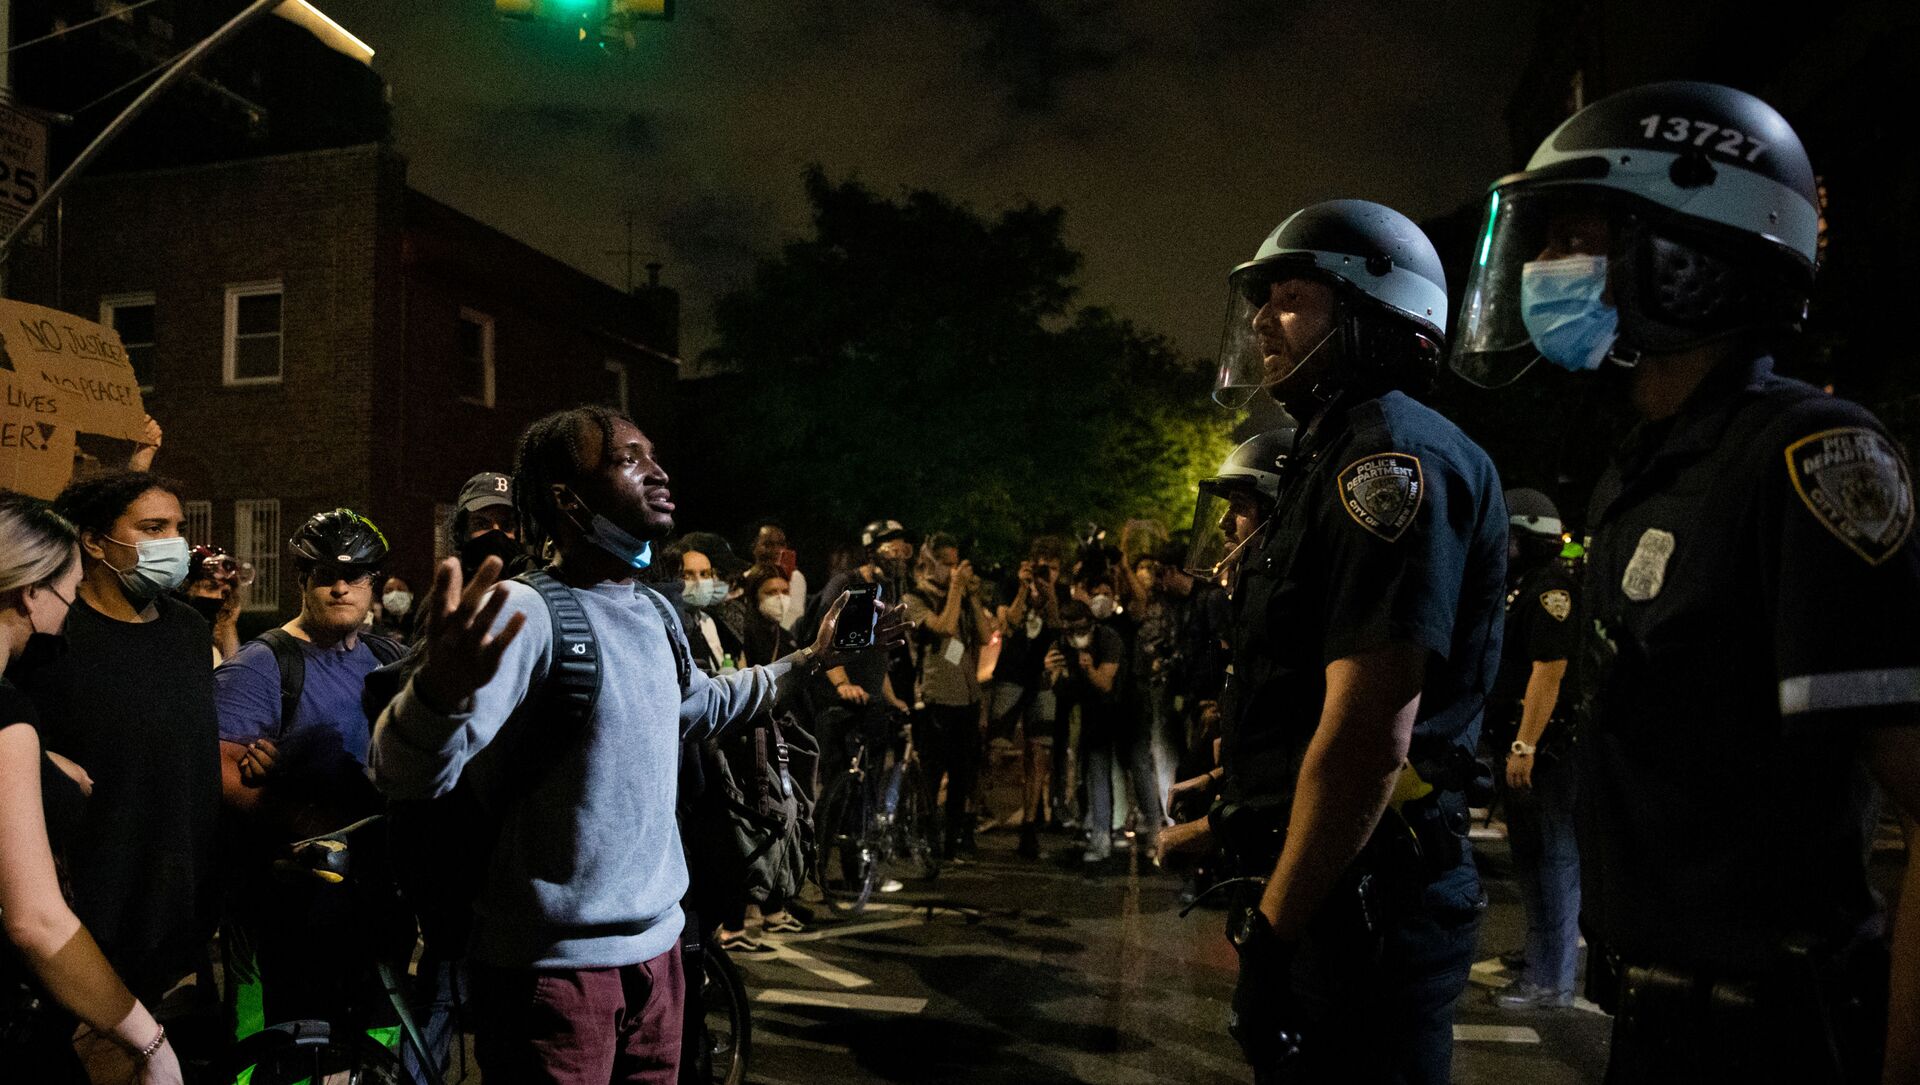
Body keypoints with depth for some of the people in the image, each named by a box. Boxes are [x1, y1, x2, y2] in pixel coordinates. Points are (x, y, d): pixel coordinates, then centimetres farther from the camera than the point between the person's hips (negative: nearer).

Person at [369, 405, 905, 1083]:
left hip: (656, 944, 8)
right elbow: (406, 774, -31)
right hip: (554, 968, -8)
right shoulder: (526, 614, -20)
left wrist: (812, 658, 26)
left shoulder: (656, 613, 7)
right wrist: (441, 690, -53)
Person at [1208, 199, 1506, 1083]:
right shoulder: (1338, 455, 16)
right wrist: (1224, 826, 22)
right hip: (1341, 897, 10)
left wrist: (1272, 935, -19)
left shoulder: (1393, 453, -15)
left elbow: (1370, 733, -23)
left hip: (1360, 907, -10)